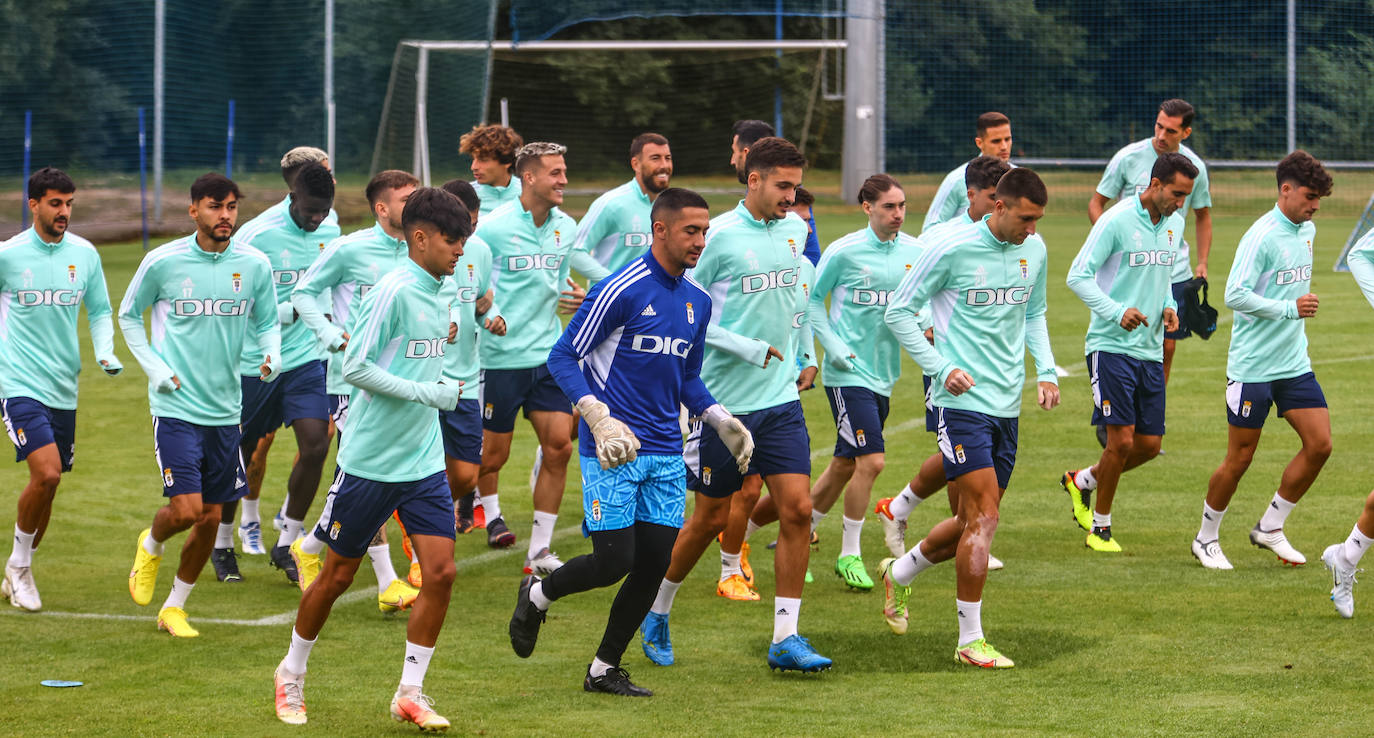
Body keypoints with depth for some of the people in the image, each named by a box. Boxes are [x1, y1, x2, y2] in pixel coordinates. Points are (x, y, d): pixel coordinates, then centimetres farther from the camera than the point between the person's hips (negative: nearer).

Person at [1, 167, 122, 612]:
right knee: (47, 474, -20)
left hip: (63, 388, 5)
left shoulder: (85, 254, 5)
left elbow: (99, 311, 15)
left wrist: (105, 353, -1)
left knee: (47, 484, 9)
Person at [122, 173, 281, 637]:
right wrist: (154, 367, -4)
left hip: (225, 408, 4)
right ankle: (150, 546, 21)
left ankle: (174, 608, 25)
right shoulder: (163, 262, -7)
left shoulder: (255, 265, 0)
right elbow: (128, 315, 7)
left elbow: (268, 322, 13)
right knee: (186, 509, -14)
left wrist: (272, 356, -8)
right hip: (176, 406, -4)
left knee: (210, 518, 7)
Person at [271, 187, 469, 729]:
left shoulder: (439, 296, 8)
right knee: (339, 574, 6)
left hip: (424, 461, 7)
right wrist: (428, 393, -20)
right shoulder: (393, 292, -17)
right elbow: (355, 368, -19)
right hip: (369, 460, -7)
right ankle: (291, 675, 27)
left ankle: (410, 693, 6)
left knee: (441, 571, -4)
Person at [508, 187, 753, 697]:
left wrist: (723, 422, 9)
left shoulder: (697, 302, 12)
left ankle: (604, 669, 16)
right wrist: (600, 418, -21)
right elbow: (562, 358, -10)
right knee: (614, 562, -10)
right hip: (613, 449, -7)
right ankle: (537, 596, 20)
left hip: (665, 454, 7)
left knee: (654, 566, 2)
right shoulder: (622, 290, -11)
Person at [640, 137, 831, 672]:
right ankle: (656, 611, 29)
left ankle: (786, 638, -1)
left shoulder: (794, 230, 7)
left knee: (797, 509, -6)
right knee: (712, 518, 5)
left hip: (781, 399, 5)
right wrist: (749, 348, -17)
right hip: (724, 401, -5)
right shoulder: (718, 236, -13)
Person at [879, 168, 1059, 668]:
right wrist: (941, 368, -13)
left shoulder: (1033, 250, 8)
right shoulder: (953, 248, -12)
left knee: (974, 522, 12)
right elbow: (899, 311, -6)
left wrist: (1045, 371, 9)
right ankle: (970, 640, -4)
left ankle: (899, 573, 38)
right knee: (984, 518, -12)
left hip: (1007, 405, 7)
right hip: (963, 401, -7)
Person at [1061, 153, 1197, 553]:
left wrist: (1168, 306, 4)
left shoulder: (1174, 223, 10)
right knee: (1121, 440, -11)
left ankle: (1082, 481, 29)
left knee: (1149, 444, 4)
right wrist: (1116, 313, -24)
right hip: (1111, 346, -7)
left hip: (1150, 350, 7)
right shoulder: (1116, 221, -13)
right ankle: (1100, 526, 7)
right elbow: (1078, 276, -13)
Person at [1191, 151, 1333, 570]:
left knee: (1320, 444, -2)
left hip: (1294, 363, 8)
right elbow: (1235, 295, -23)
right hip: (1252, 367, -7)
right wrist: (1289, 308, -25)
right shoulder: (1262, 237, -17)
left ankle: (1270, 528, 12)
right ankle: (1206, 538, 18)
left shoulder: (1307, 232, 9)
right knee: (1240, 458, 0)